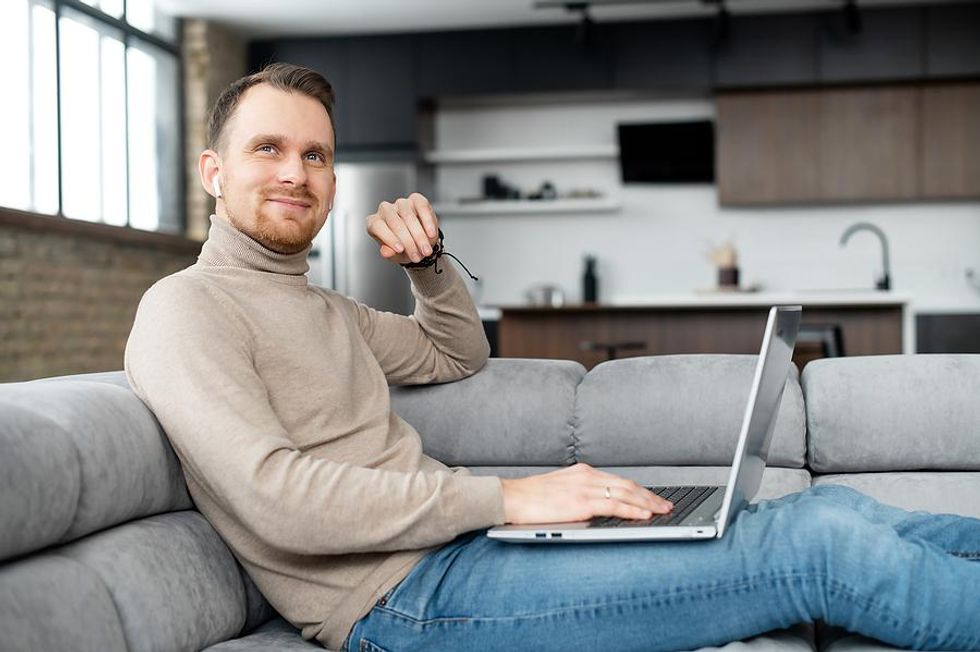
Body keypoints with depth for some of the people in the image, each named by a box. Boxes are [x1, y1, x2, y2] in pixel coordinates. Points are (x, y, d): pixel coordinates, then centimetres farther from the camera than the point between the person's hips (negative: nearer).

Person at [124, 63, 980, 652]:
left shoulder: (319, 306, 22)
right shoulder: (186, 310, -6)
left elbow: (459, 355, 35)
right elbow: (277, 501, -20)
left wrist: (427, 259, 14)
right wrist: (502, 499, -20)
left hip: (454, 544, 9)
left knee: (829, 509, 2)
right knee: (819, 549, -16)